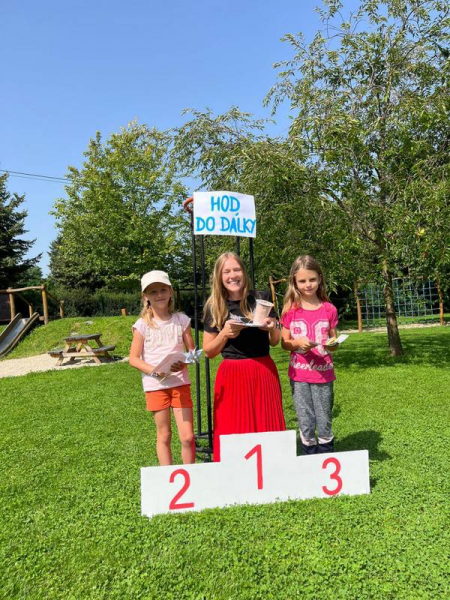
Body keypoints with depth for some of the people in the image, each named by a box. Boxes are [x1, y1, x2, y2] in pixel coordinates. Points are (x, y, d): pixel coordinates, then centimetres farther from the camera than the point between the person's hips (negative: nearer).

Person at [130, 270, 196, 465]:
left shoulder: (181, 319, 1)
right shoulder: (142, 325, -4)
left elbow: (192, 351, 7)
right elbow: (134, 358, -3)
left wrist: (184, 362, -15)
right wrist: (155, 371, -19)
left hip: (180, 382, 1)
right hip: (155, 385, -1)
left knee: (187, 437, 0)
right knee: (164, 436, 10)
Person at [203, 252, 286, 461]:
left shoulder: (260, 300, 3)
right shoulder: (214, 307, 1)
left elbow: (274, 342, 10)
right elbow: (208, 351, 4)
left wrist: (271, 327, -12)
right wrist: (225, 334, -14)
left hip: (264, 373, 1)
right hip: (232, 376, -1)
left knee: (267, 429, 7)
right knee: (234, 434, 4)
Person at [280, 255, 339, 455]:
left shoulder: (329, 309, 0)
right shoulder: (290, 310, -2)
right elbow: (284, 343, 2)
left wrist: (332, 345, -15)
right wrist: (298, 343, -18)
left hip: (323, 374, 0)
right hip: (299, 375, 0)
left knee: (324, 425, 6)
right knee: (306, 426, 6)